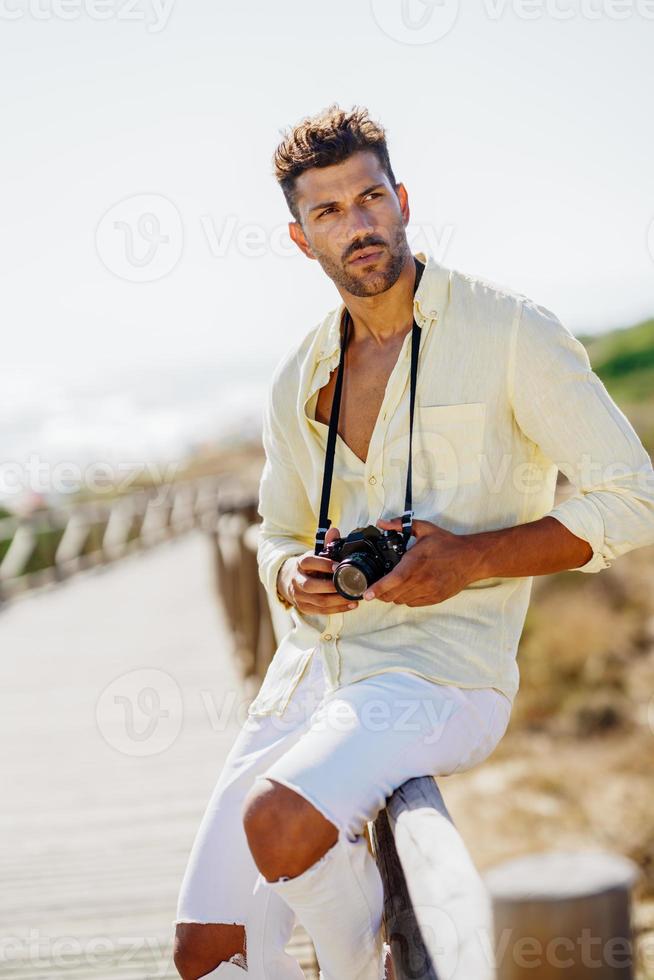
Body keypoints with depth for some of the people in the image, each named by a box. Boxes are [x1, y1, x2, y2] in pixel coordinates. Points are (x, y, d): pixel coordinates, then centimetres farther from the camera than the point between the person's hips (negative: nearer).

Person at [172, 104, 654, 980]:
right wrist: (293, 577, -1)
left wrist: (471, 557, -17)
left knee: (279, 818, -32)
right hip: (309, 668, 6)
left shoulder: (508, 332, -5)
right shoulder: (298, 382, 11)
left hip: (441, 673, -6)